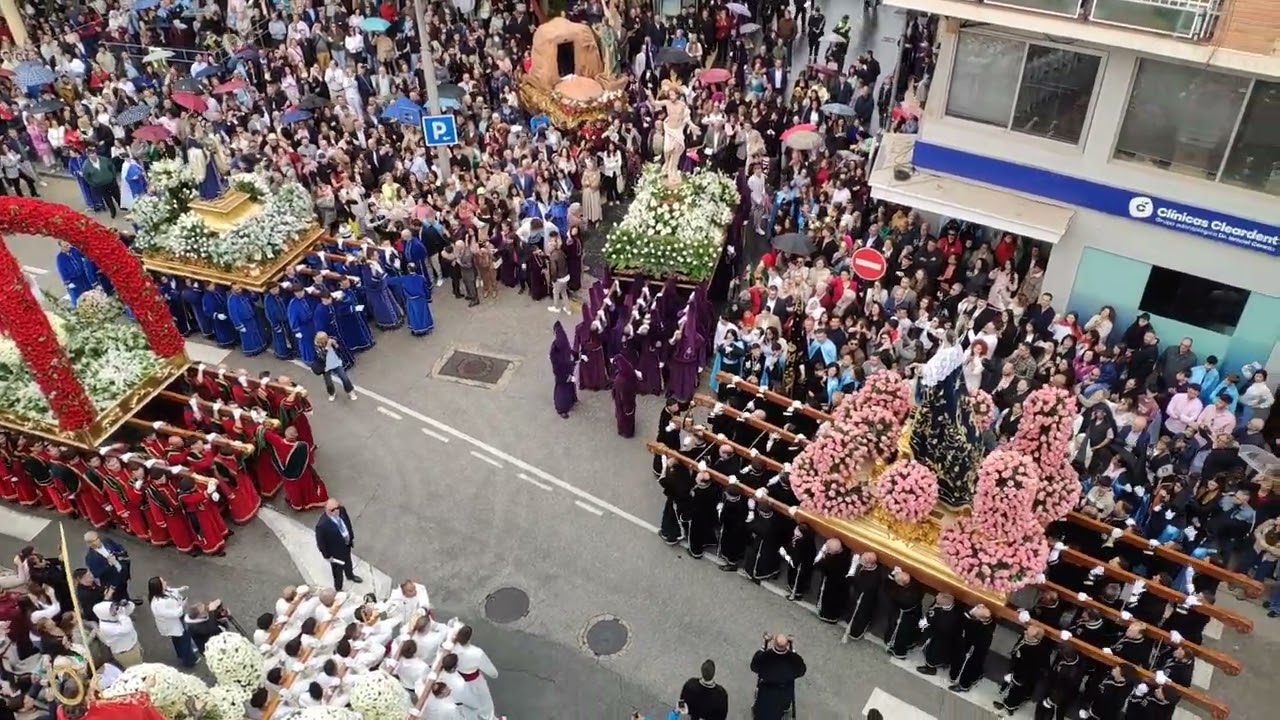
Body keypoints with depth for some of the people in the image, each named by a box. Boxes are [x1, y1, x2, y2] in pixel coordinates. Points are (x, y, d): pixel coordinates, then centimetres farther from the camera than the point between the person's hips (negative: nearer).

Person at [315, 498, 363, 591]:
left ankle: (350, 575, 65)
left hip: (347, 544, 6)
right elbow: (320, 542, -24)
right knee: (338, 570, 21)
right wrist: (327, 556, -14)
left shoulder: (341, 510, -22)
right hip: (336, 552, -6)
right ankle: (338, 588, 49)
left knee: (348, 562, 34)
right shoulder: (322, 525, -39)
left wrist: (352, 537, 9)